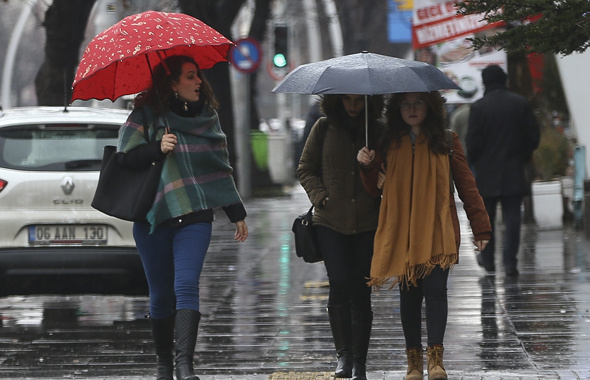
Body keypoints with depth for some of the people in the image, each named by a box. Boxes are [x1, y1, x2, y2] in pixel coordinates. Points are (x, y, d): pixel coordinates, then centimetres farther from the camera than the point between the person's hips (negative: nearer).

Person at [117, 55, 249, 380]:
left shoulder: (206, 116, 14)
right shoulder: (147, 115, 2)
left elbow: (220, 168, 20)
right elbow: (125, 155, -4)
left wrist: (237, 214, 21)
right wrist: (157, 148, -21)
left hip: (194, 217, 1)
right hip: (153, 217, -1)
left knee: (186, 286, -16)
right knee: (161, 294, 5)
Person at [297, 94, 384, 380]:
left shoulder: (379, 132, 6)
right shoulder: (324, 128, 5)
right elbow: (305, 170, 11)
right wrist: (321, 196, -4)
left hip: (367, 224, 0)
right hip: (331, 222, 0)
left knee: (360, 291, 0)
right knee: (339, 284, -11)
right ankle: (343, 354, 3)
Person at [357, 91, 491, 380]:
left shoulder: (445, 141, 7)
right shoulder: (390, 144, 12)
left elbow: (466, 184, 7)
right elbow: (376, 189, 15)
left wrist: (480, 225, 2)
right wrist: (368, 165, -5)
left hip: (437, 231, -2)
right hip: (401, 232, 2)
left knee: (435, 288, -13)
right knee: (409, 293, 3)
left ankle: (435, 356, -11)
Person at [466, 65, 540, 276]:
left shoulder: (479, 107, -9)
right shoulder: (521, 104, -1)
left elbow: (473, 141, -9)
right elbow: (533, 136, 2)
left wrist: (474, 163, 8)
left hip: (487, 173, -1)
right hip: (514, 172, 1)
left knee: (486, 217, 14)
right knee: (512, 218, 0)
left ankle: (487, 258, 21)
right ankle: (510, 262, -6)